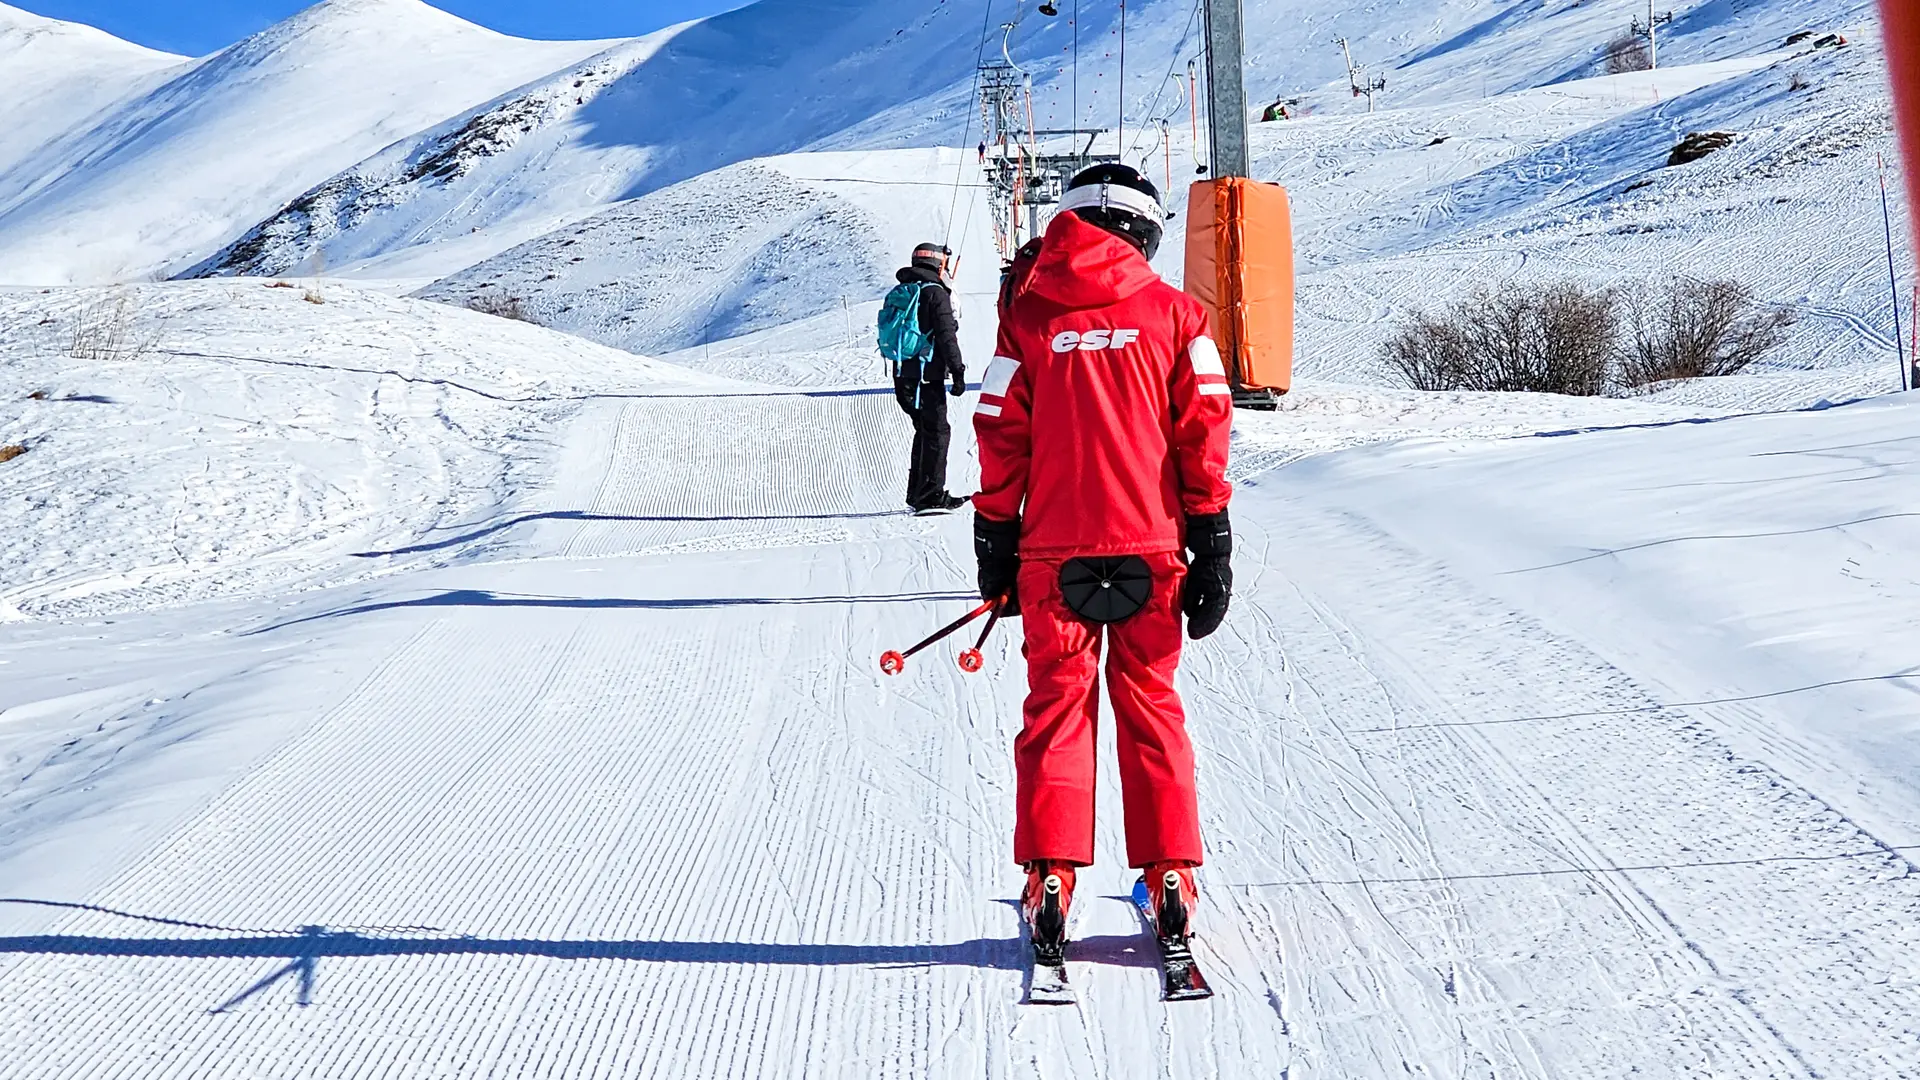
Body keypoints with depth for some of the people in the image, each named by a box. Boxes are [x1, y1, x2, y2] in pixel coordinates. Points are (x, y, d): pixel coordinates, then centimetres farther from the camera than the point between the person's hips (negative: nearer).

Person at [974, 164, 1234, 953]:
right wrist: (1211, 547, 4)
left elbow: (1001, 437, 2)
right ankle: (1169, 875, 9)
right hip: (1150, 547, 0)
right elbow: (1204, 433, 0)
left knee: (1056, 704, 6)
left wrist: (994, 547, 8)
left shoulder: (1027, 312, 3)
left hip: (1052, 549, 0)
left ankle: (1050, 878, 2)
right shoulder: (1174, 312, 3)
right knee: (1151, 704, 9)